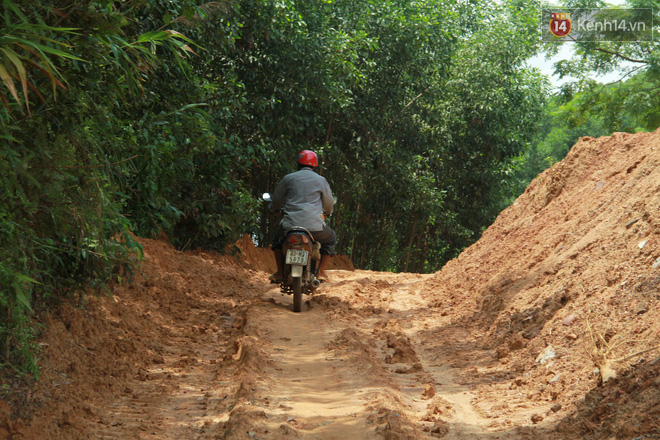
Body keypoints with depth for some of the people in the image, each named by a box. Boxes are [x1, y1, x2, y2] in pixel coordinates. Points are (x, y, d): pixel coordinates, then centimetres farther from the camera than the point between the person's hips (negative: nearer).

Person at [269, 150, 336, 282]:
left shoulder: (288, 178, 8)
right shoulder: (321, 180, 8)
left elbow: (276, 199, 18)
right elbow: (329, 204, 18)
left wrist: (275, 209, 42)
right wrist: (327, 212, 42)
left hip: (290, 224, 1)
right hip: (314, 226, -1)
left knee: (277, 238, 33)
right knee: (331, 239, 29)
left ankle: (280, 272, 23)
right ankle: (321, 271, 17)